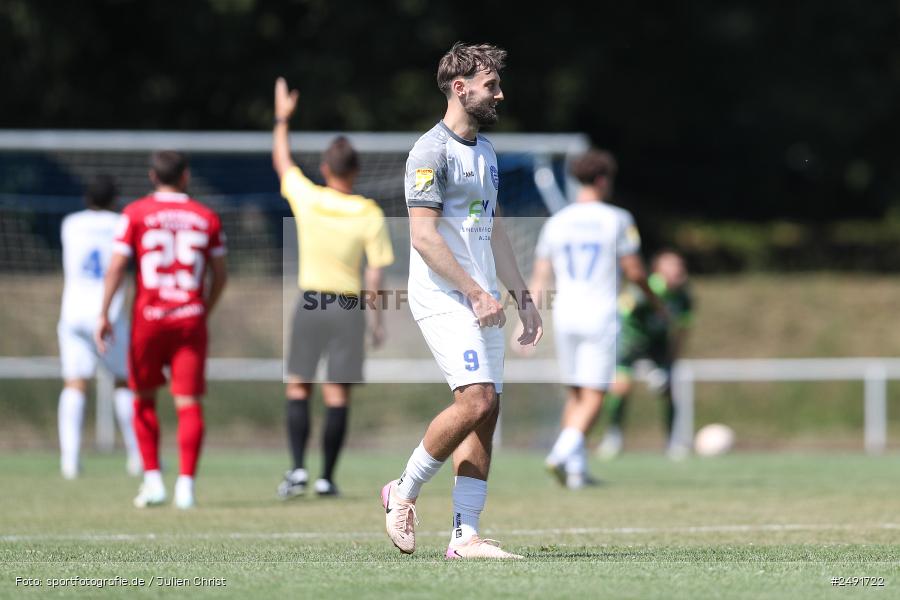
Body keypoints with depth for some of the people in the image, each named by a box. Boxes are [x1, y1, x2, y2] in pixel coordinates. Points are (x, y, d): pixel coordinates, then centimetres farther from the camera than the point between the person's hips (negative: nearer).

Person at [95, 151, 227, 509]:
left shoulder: (135, 213, 0)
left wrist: (103, 314, -3)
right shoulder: (206, 218, 6)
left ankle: (153, 480, 7)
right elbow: (220, 274, 10)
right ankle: (186, 485, -10)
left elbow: (116, 265, -6)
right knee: (189, 402, -1)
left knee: (144, 399, 13)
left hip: (148, 318, -1)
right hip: (191, 319, 1)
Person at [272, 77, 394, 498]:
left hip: (311, 302, 0)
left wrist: (281, 119, 27)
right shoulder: (370, 215, -7)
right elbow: (374, 275, -5)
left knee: (298, 388, 7)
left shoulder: (307, 199, -5)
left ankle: (298, 467, -8)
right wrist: (376, 320, 4)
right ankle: (327, 478, 5)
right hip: (349, 305, 0)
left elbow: (282, 162, 14)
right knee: (337, 395, 3)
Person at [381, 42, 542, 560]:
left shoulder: (486, 151, 18)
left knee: (487, 411, 0)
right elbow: (424, 235, -17)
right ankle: (405, 493, -2)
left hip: (482, 300, 9)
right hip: (443, 297, -9)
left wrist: (522, 296, 20)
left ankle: (465, 535, 0)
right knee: (477, 399, -20)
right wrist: (477, 293, -20)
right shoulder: (432, 151, -10)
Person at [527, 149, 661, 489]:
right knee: (593, 399, -4)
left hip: (564, 316, 4)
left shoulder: (556, 223, 6)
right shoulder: (617, 220, -5)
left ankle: (576, 468, 10)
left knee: (576, 395, 15)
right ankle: (563, 453, -26)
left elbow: (540, 277, 4)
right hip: (600, 316, -4)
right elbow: (634, 272, -4)